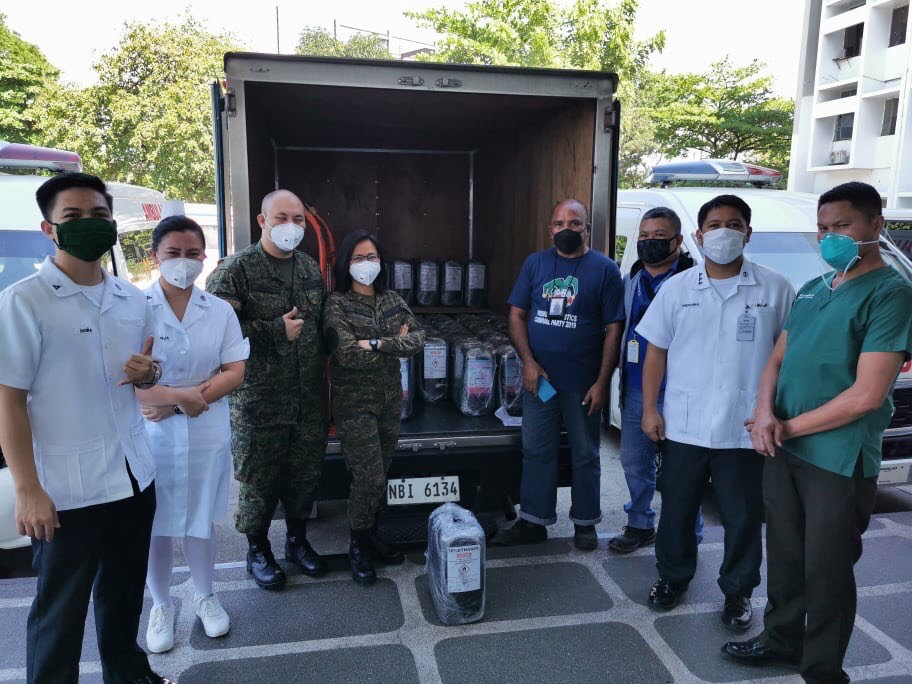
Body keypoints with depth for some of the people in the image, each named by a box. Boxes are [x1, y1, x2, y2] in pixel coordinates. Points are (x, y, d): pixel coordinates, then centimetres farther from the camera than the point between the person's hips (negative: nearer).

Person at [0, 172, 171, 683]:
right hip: (66, 487, -5)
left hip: (136, 475, 5)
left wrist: (148, 372, -7)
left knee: (125, 591, 21)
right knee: (60, 608, 11)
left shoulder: (133, 300, 6)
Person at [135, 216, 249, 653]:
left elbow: (234, 372, -2)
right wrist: (178, 395, -21)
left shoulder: (220, 311, 1)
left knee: (200, 521, 13)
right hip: (149, 433, -1)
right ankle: (161, 606, 32)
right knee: (156, 524, 10)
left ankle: (204, 597, 34)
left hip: (206, 433, 2)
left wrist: (178, 400, -13)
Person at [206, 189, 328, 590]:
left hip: (310, 399, 5)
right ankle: (258, 550, 30)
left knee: (306, 473, 15)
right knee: (259, 478, 8)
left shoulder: (312, 269, 10)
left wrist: (323, 358, 7)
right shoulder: (236, 269, -9)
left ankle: (297, 539, 37)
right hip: (258, 402, -5)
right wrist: (277, 332, -18)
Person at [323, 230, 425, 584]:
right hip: (355, 403, -5)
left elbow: (419, 338, -6)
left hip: (390, 399, 5)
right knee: (370, 478, -5)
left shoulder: (393, 300, 8)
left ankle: (370, 535, 31)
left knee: (379, 476, 12)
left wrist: (377, 344, -19)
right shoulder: (337, 303, -7)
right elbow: (348, 353, -20)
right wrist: (397, 345, -10)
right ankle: (358, 547, 16)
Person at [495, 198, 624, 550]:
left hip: (583, 382, -2)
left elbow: (613, 329, -4)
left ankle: (585, 522, 26)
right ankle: (533, 521, 23)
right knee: (536, 451, 10)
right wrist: (528, 362, -7)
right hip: (538, 378, 3)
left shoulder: (604, 269, -2)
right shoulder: (535, 263, 7)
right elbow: (517, 315, 6)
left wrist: (602, 382, -10)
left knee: (585, 455, 10)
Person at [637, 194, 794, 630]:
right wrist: (650, 408, 0)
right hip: (684, 426, 2)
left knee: (743, 516, 10)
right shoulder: (677, 288, 3)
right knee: (677, 509, 14)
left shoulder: (775, 289, -1)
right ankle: (673, 577, 35)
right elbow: (657, 351, 5)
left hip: (746, 430, -1)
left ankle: (738, 592, 31)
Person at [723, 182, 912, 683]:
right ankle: (781, 639, 38)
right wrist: (764, 415, -7)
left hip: (839, 463, -7)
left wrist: (789, 427, -11)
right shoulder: (811, 290, 11)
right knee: (784, 556, 19)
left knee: (826, 571, 7)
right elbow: (777, 361, 12)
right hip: (782, 452, 7)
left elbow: (866, 396, -19)